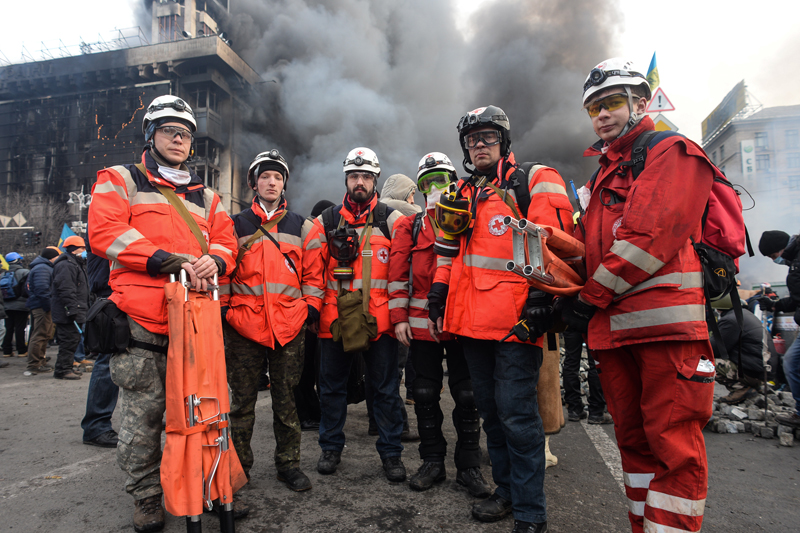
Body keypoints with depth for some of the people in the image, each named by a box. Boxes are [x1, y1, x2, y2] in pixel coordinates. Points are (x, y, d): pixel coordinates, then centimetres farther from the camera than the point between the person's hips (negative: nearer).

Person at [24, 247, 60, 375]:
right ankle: (33, 366, -7)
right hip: (42, 307, -11)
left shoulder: (44, 267, 21)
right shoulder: (42, 268, -14)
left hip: (39, 307, 11)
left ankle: (40, 362, 27)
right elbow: (42, 289, -23)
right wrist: (50, 306, -23)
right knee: (40, 335, -9)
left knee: (43, 335, 18)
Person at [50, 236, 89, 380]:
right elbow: (66, 290, -23)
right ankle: (62, 370, -2)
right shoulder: (65, 265, -14)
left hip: (75, 312, 11)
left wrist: (81, 309, 26)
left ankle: (67, 367, 23)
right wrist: (72, 309, -26)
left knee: (73, 340, 15)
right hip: (67, 314, -11)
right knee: (69, 340, -8)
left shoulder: (77, 264, 22)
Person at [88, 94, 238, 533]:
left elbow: (225, 240, 13)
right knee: (143, 412, 4)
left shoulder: (205, 196, 21)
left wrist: (213, 261, -12)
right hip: (141, 318, -3)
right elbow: (107, 232, -8)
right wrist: (172, 261, -18)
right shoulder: (120, 180, 9)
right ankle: (146, 498, 21)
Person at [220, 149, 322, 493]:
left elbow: (314, 272, 10)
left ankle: (288, 464, 23)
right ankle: (238, 465, 24)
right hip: (243, 324, 0)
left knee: (287, 399, 9)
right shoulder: (236, 225, 9)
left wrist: (311, 307, 0)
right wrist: (223, 309, 0)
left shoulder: (300, 226, 11)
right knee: (242, 400, 9)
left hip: (290, 325, 1)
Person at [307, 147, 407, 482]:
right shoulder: (327, 221, 9)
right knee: (331, 386, 14)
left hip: (378, 319, -2)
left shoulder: (391, 220, 3)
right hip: (334, 319, 2)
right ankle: (331, 447, 32)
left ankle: (390, 451, 23)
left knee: (386, 388, 8)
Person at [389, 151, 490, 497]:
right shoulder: (410, 227, 10)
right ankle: (433, 463, 25)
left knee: (467, 396, 6)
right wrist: (399, 317, -2)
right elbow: (398, 273, 5)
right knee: (425, 395, 9)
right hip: (422, 324, 1)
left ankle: (469, 467, 21)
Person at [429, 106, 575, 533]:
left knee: (516, 414, -4)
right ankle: (506, 491, 32)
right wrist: (437, 298, 16)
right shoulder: (461, 195, 19)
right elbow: (449, 253, 22)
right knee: (491, 411, 15)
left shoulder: (535, 183, 1)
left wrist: (540, 298, -16)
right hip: (472, 320, 7)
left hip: (517, 320, -6)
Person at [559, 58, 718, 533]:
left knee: (673, 444, -2)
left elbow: (651, 234, -14)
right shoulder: (603, 175, 26)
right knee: (634, 439, 14)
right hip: (613, 325, 8)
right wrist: (566, 295, 7)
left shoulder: (672, 152, 1)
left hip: (667, 320, -8)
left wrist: (590, 298, -12)